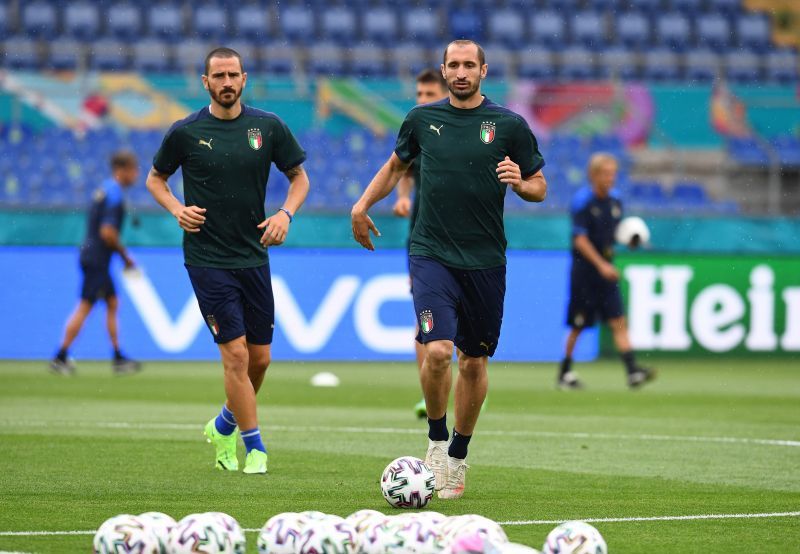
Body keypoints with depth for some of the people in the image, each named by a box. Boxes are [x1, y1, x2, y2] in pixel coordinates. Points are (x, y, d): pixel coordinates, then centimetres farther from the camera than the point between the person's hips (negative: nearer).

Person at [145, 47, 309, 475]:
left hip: (253, 256, 4)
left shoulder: (268, 127, 1)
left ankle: (224, 426, 33)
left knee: (260, 358, 8)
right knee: (236, 354, -10)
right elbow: (156, 178, 10)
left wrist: (286, 213, -7)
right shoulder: (185, 133, -4)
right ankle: (254, 447, 0)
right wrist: (177, 210, -8)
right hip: (207, 259, -4)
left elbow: (299, 177, 12)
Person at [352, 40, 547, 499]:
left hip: (485, 260, 1)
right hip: (431, 254, -1)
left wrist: (519, 182, -16)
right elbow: (397, 165, 23)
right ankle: (437, 440, 2)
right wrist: (363, 204, 14)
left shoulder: (509, 125, 0)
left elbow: (539, 187, 6)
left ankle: (458, 456, 27)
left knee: (475, 362, 9)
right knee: (438, 350, -20)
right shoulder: (422, 118, 5)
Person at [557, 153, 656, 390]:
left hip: (606, 268, 5)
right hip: (584, 270, -5)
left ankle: (632, 371, -15)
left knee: (618, 321, -6)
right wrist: (601, 265, -21)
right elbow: (580, 239, -17)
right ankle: (565, 372, 21)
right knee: (578, 325, 5)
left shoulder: (615, 201, 8)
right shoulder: (583, 201, -12)